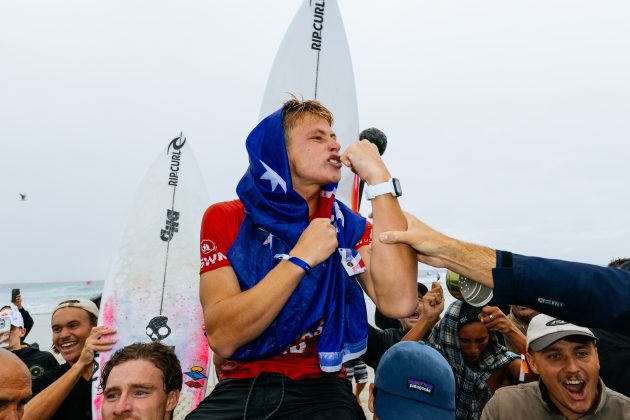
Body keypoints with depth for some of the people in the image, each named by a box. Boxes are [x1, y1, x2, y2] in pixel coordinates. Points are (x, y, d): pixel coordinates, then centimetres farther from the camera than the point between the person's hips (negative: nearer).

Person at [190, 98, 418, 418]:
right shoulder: (225, 219, -1)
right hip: (238, 389, -1)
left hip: (319, 389, 1)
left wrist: (379, 177, -16)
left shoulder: (348, 226, 2)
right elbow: (222, 338, -12)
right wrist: (301, 257, -16)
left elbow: (399, 303, -17)